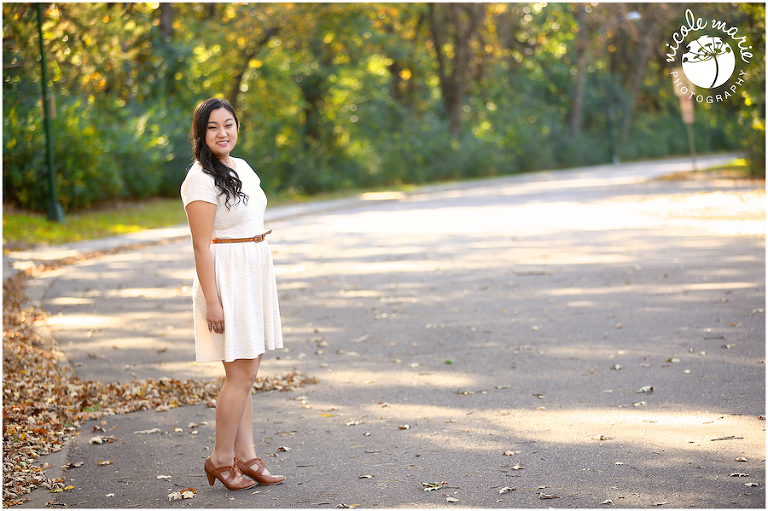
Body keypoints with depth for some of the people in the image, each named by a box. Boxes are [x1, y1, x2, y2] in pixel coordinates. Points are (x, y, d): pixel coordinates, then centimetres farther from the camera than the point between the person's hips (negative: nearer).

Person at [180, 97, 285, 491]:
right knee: (241, 374, -6)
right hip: (227, 277, -8)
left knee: (246, 372, 10)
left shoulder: (242, 168, 12)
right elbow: (202, 245, -16)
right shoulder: (202, 179, -14)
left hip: (254, 274, 8)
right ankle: (221, 459, 6)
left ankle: (246, 456, 16)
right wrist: (211, 301, -19)